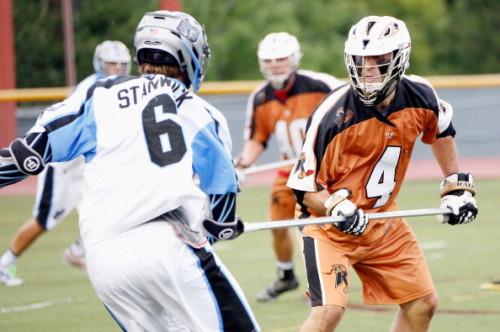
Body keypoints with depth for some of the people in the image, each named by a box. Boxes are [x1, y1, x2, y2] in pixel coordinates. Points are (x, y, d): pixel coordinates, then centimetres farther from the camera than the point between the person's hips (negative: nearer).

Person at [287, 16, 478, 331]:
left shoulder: (419, 97, -9)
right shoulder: (333, 115, -24)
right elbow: (304, 189, -17)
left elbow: (441, 131, 16)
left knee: (423, 303, 10)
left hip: (383, 219, 6)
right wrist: (336, 207, -35)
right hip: (330, 225, -6)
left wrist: (456, 186, 14)